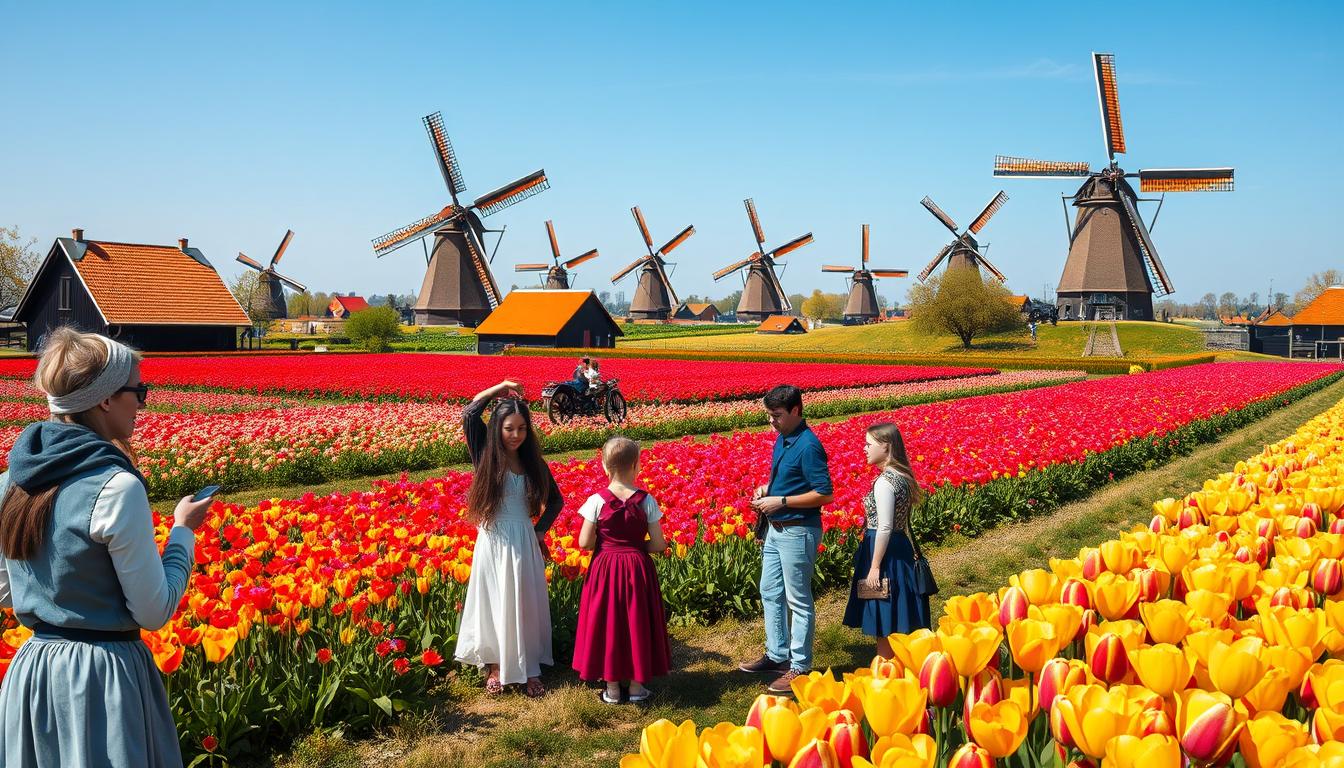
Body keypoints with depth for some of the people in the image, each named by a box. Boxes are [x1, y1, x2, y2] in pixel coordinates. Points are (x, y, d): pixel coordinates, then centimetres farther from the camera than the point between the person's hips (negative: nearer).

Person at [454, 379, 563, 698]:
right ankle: (494, 666, 23)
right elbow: (469, 415, -17)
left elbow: (555, 499, 13)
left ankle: (531, 670, 17)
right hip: (493, 542, -1)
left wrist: (541, 530, 1)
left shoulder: (533, 461, 2)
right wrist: (499, 388, -10)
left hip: (524, 543, 2)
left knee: (526, 605, 7)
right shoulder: (486, 455, -5)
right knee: (492, 604, 8)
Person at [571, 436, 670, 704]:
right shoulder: (646, 501, -10)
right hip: (638, 569, 1)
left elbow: (584, 543, -9)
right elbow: (658, 544, -7)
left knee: (607, 622, 11)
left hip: (605, 568, 0)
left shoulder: (597, 501, -12)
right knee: (637, 622, 13)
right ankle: (636, 685, 21)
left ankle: (612, 688, 18)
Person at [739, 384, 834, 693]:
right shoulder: (782, 439, 7)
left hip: (798, 532, -10)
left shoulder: (808, 446, -21)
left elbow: (824, 494, -23)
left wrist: (780, 501, -21)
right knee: (770, 592, 18)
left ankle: (799, 667, 13)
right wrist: (766, 489, 3)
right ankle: (777, 655, 32)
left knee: (798, 601, 2)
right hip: (775, 529, 10)